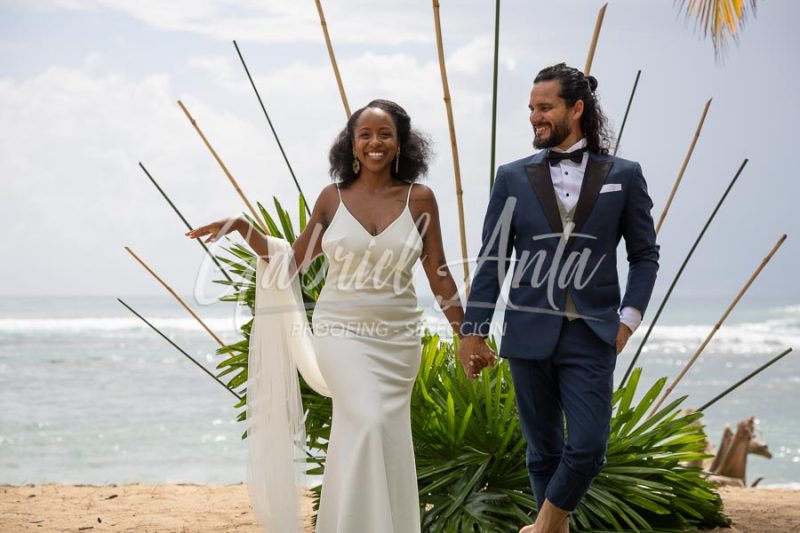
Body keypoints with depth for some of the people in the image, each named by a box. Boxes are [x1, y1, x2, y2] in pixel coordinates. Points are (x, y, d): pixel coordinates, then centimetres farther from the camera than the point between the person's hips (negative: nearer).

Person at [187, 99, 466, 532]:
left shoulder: (419, 199, 0)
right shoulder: (333, 197, 0)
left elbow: (438, 273, 4)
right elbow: (293, 260, 8)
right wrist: (241, 227, -3)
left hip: (397, 338, 2)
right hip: (342, 332, -2)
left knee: (386, 442, 6)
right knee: (368, 424, -20)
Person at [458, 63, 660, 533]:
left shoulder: (623, 176, 3)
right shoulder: (513, 178, 4)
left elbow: (645, 254, 8)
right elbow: (493, 260, 4)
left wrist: (629, 318, -3)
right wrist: (474, 330, 2)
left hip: (591, 335, -1)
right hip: (529, 334, 1)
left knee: (588, 446, -8)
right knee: (543, 448, 9)